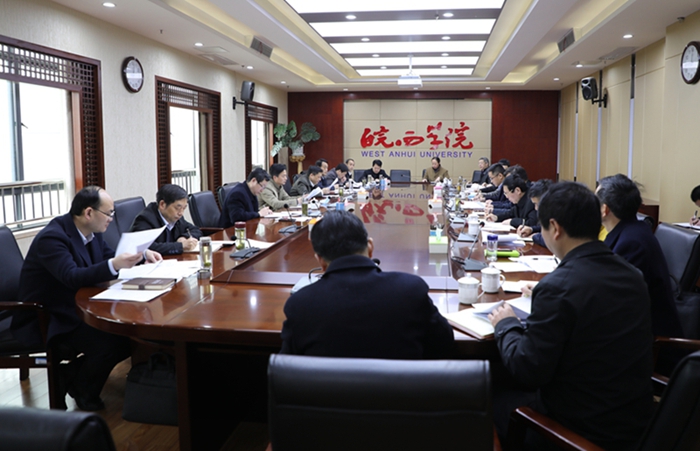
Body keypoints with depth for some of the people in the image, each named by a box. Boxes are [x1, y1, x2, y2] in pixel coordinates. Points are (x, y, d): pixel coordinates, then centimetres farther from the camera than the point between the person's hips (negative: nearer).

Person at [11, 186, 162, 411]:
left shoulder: (91, 231, 2)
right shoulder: (52, 237, -24)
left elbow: (108, 256, 16)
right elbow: (73, 277, -35)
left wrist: (142, 254, 0)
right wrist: (114, 265, -47)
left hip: (79, 308, 9)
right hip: (46, 318, -9)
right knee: (109, 343, -27)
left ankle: (76, 372, 11)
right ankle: (83, 392, 4)